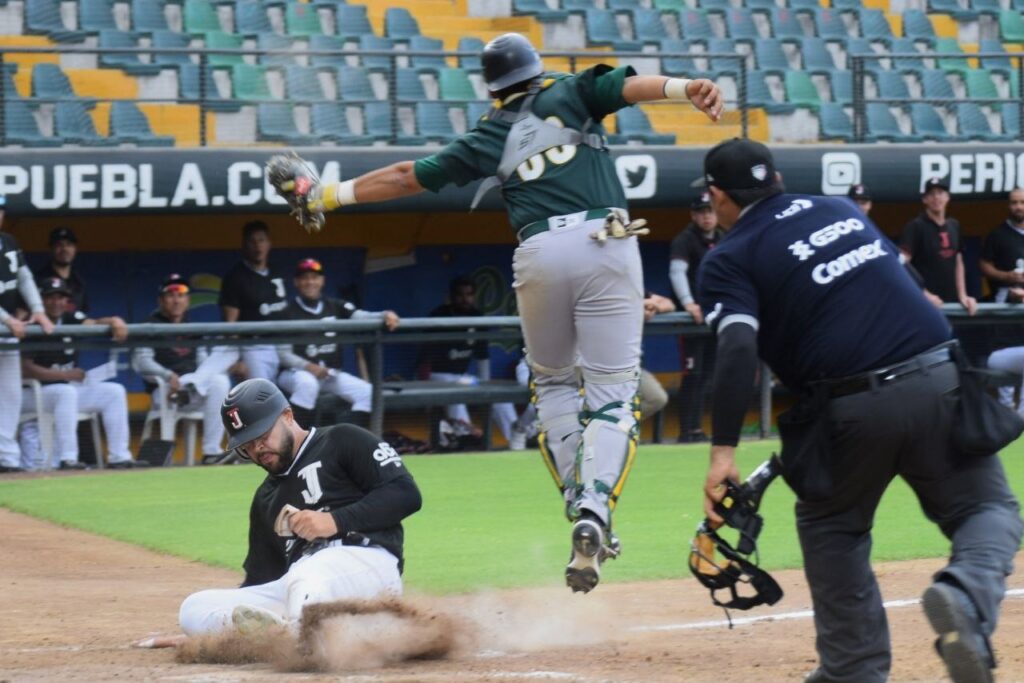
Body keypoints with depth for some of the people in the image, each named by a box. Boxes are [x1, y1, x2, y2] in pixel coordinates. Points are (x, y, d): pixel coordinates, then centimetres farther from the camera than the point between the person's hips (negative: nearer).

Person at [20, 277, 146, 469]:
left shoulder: (71, 320, 5)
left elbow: (92, 324, -14)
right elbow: (25, 369, -21)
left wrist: (114, 322, -37)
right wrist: (66, 375, -22)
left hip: (68, 389, 7)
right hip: (32, 393, -7)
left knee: (114, 392, -3)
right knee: (66, 391, -36)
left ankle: (119, 457, -9)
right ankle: (67, 459, -39)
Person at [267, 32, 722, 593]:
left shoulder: (489, 137, 20)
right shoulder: (571, 93, 17)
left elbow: (408, 176, 24)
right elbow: (626, 86, -3)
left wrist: (327, 195, 34)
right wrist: (687, 90, -20)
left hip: (540, 252, 1)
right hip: (606, 242, -1)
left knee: (553, 381, 23)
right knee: (612, 388, -2)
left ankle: (578, 505, 11)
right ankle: (595, 512, -21)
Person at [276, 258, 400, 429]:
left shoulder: (335, 307, 9)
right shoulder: (289, 313, -4)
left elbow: (361, 316, -8)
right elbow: (282, 353, -7)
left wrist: (385, 316, -29)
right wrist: (308, 366, -24)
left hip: (331, 373, 5)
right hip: (297, 372, -5)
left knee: (366, 391, -12)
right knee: (308, 384, -38)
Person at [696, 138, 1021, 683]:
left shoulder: (729, 259, 3)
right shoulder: (839, 208, 21)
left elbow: (738, 348, -12)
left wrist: (723, 450, -17)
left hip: (852, 411, -3)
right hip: (944, 382, 3)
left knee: (830, 522, 23)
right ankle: (969, 593, -18)